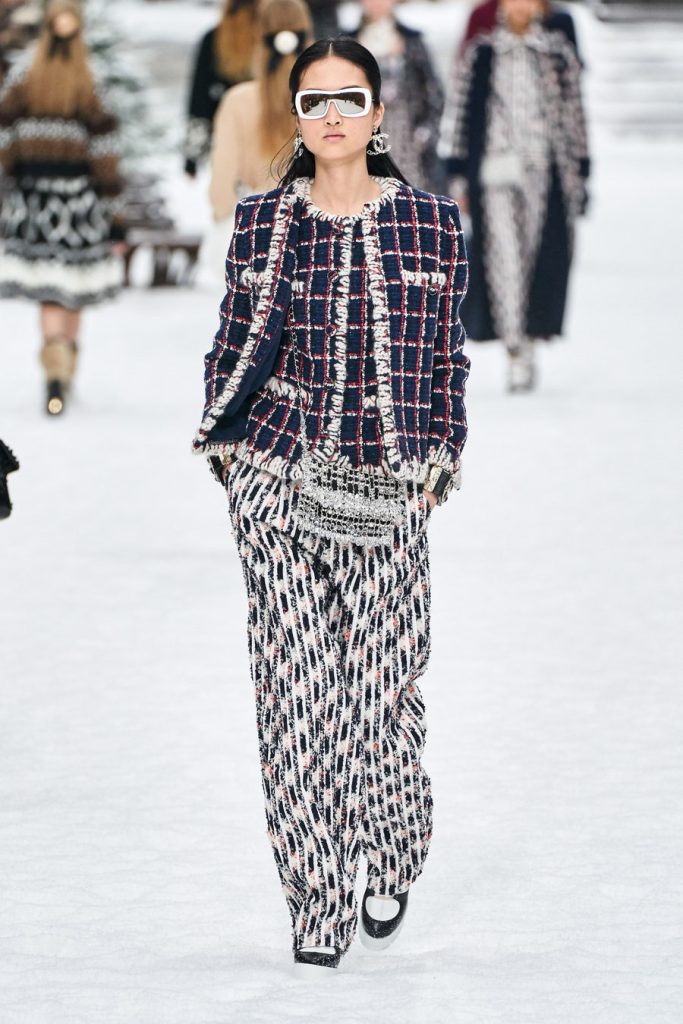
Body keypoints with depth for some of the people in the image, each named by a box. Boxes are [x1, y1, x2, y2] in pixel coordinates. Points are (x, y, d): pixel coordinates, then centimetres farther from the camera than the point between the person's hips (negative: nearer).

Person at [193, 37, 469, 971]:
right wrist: (225, 442, 6)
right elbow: (236, 344, 13)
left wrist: (436, 466, 4)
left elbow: (448, 358, 8)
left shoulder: (432, 223, 4)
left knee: (383, 678, -2)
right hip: (278, 479, 1)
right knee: (295, 684, -4)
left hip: (385, 490, 0)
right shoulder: (263, 223, 6)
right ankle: (317, 903, 2)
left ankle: (392, 862, 25)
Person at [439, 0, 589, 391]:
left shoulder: (559, 54, 8)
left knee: (544, 260, -1)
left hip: (546, 171, 1)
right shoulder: (481, 54, 6)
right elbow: (460, 111, 8)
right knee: (503, 257, -10)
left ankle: (528, 337, 16)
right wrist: (459, 173, 4)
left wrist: (578, 175, 9)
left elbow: (574, 114, 11)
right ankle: (516, 351, -9)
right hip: (496, 169, -1)